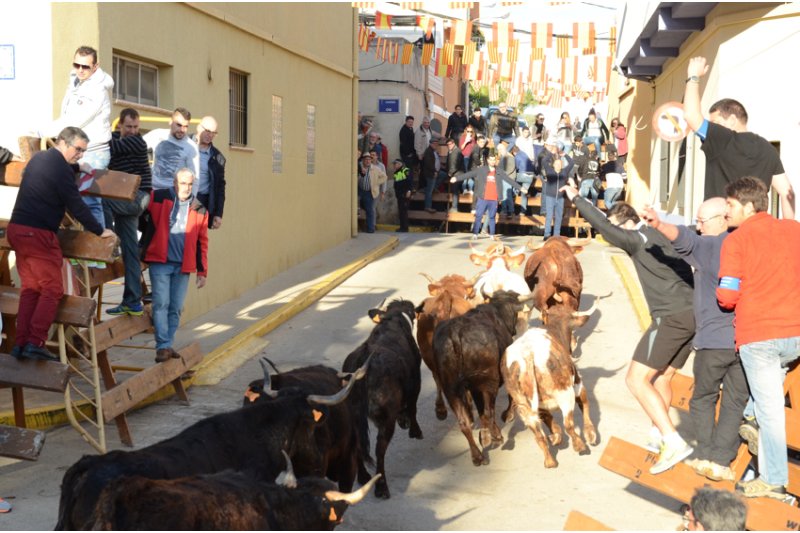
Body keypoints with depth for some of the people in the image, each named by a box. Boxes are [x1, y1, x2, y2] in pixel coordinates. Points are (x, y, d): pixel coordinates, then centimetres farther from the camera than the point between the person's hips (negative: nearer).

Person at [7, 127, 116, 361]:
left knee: (30, 288, 10)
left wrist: (77, 167, 41)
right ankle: (35, 343, -13)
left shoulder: (39, 158, 15)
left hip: (16, 228, 9)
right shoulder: (60, 168, -12)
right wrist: (100, 231, -3)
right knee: (52, 289, -5)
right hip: (38, 234, -9)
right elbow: (76, 206, -12)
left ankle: (20, 344, 6)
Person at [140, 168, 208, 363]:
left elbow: (202, 243, 11)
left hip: (183, 266, 3)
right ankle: (163, 346, -6)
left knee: (176, 308, 7)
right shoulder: (159, 198, -1)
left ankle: (166, 345, 17)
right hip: (160, 262, -3)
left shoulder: (200, 210, 8)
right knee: (161, 304, -9)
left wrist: (202, 271, 9)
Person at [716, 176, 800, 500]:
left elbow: (727, 296, -11)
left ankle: (774, 480, 10)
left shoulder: (736, 241, -6)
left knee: (769, 406, 2)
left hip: (757, 336, -4)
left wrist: (725, 299, 11)